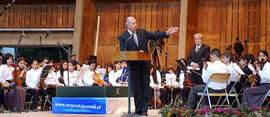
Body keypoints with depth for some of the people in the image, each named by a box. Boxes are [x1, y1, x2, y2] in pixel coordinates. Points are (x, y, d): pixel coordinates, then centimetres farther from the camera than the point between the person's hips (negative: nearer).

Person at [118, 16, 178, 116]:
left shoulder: (142, 32, 8)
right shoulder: (122, 37, -3)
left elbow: (154, 36, 14)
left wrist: (167, 33, 4)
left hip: (145, 64, 3)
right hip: (133, 66, -2)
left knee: (145, 88, 2)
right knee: (136, 89, 2)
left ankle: (144, 110, 7)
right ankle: (138, 110, 12)